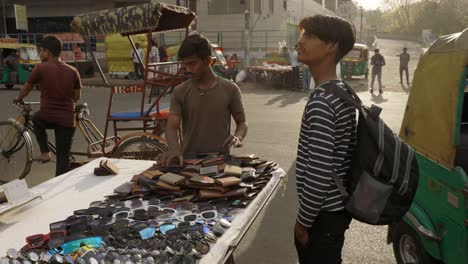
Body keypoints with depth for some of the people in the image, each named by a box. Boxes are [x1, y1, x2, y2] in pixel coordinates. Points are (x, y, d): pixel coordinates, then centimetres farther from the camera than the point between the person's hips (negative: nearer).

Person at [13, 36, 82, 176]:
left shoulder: (40, 68, -6)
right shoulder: (72, 71, 1)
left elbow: (26, 88, 7)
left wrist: (18, 99, 28)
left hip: (47, 116, -2)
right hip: (67, 120, 2)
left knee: (37, 119, 35)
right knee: (63, 158, 9)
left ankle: (45, 153, 25)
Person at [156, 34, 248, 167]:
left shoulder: (230, 89, 2)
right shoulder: (180, 92, 3)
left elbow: (242, 123, 10)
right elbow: (172, 127, -5)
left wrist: (237, 137, -12)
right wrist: (175, 150, -25)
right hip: (188, 161, 1)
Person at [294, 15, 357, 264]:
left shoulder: (321, 102, -24)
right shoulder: (342, 92, 7)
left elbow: (319, 172, -26)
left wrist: (303, 220, -14)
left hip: (323, 213, -9)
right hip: (336, 206, 9)